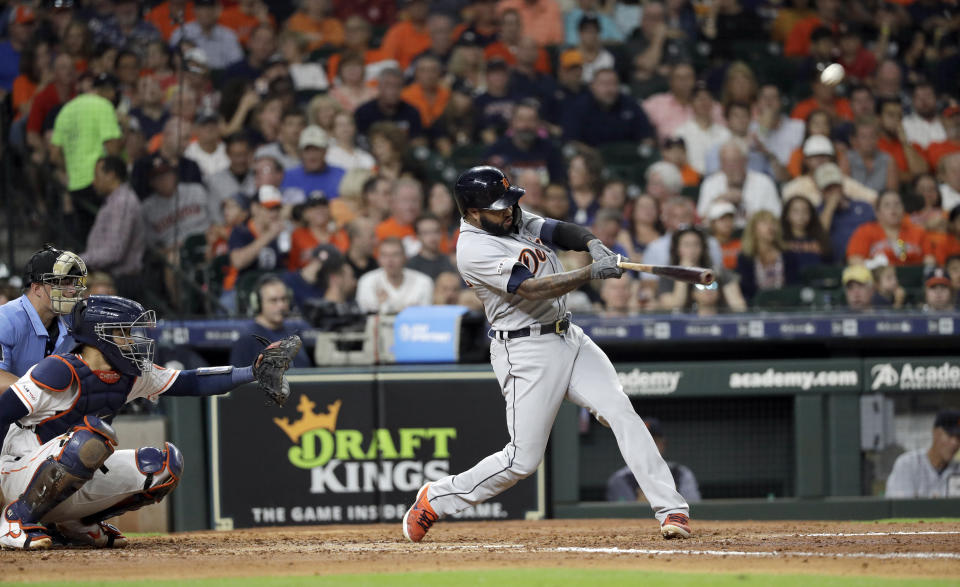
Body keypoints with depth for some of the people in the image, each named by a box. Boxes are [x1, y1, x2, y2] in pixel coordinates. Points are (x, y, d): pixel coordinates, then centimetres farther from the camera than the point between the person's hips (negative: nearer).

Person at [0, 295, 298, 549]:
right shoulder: (60, 372, -19)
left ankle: (74, 524, 8)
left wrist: (252, 371, 2)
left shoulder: (130, 376, 5)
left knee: (164, 464, -3)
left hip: (72, 488, 8)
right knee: (94, 435, -36)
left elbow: (188, 382, 9)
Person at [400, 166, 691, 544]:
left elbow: (563, 232, 0)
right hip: (526, 352, -7)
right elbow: (532, 289, -25)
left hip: (569, 339, 7)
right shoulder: (474, 250, -17)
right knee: (523, 459, -6)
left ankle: (671, 509, -11)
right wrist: (592, 273, -31)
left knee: (621, 412, -9)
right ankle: (436, 498, 13)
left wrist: (593, 245, -23)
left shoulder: (517, 220, 9)